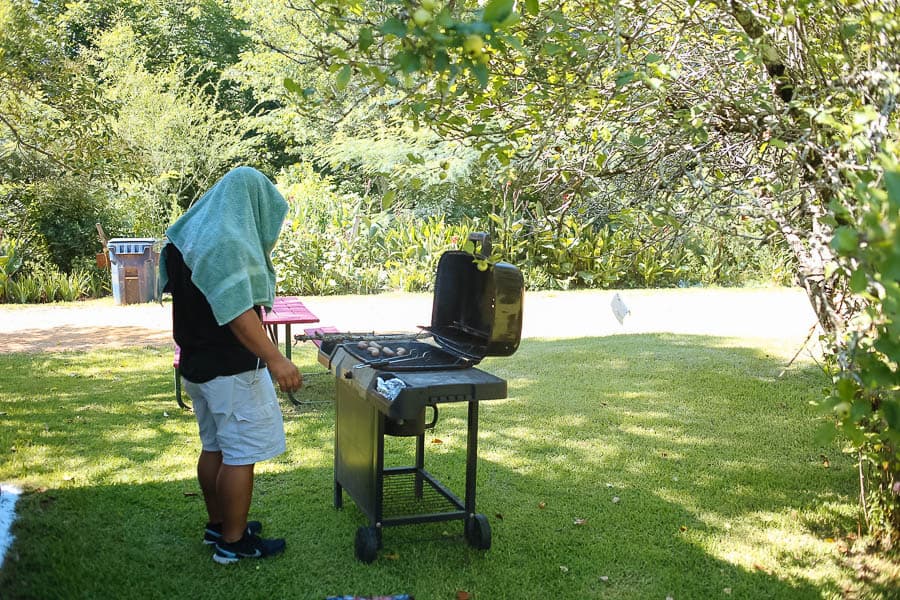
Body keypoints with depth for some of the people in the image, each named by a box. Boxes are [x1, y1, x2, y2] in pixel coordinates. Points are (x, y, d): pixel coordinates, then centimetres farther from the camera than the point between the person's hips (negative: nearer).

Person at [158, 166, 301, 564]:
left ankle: (218, 524, 31)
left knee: (214, 448, 19)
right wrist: (274, 358, -35)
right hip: (230, 368, -10)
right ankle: (233, 542, 8)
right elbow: (238, 310, -29)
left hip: (198, 363, 10)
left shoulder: (189, 235, 10)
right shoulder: (228, 242, -21)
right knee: (241, 454, 0)